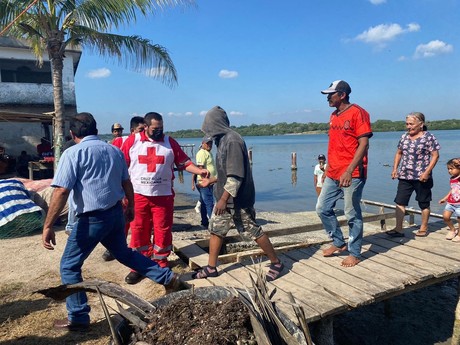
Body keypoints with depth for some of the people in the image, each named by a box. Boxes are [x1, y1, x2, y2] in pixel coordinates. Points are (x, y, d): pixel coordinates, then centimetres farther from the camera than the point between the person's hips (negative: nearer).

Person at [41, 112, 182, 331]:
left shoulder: (73, 153, -10)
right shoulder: (114, 150, 8)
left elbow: (61, 192, -18)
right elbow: (126, 183, 15)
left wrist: (48, 226, -15)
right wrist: (130, 207, 28)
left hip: (92, 219, -6)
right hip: (116, 213, 7)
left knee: (69, 266, 11)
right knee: (123, 253, 27)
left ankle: (78, 318, 17)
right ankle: (167, 277, 29)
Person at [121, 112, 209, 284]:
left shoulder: (170, 142, 3)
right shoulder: (132, 141, 1)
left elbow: (184, 162, 2)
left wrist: (199, 171, -14)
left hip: (163, 195, 1)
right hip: (138, 195, 0)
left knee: (163, 231, 5)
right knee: (138, 230, 6)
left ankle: (161, 265, 20)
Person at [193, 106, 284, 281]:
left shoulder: (232, 140, -20)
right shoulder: (223, 140, 9)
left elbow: (236, 175, -25)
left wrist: (223, 199, -25)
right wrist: (211, 180, 28)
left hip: (238, 199, -9)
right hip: (225, 197, 9)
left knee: (252, 231, 2)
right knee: (216, 229, 12)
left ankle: (276, 263, 19)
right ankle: (211, 268, 25)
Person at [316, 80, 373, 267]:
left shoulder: (357, 113, -10)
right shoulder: (334, 115, 15)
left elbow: (363, 144, -16)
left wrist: (349, 171, -24)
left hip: (352, 174, -8)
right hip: (333, 174, 8)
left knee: (352, 214, 1)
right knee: (322, 208, 10)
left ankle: (354, 254, 16)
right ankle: (338, 242, 28)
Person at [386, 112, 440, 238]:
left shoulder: (428, 137, -8)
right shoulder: (404, 137, 8)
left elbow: (435, 155, -9)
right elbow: (398, 153, 17)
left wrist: (427, 172, -17)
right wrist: (395, 169, 6)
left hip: (421, 177, -5)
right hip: (404, 176, 5)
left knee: (424, 203, 10)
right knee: (400, 202, 1)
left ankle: (423, 228, 24)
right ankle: (398, 229, 5)